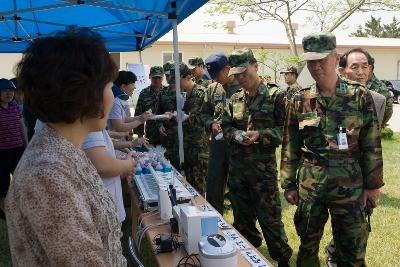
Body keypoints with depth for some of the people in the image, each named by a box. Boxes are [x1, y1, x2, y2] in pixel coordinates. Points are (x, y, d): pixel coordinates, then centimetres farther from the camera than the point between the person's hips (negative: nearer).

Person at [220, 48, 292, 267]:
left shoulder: (275, 95, -6)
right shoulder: (235, 99, 10)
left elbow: (285, 129, -8)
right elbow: (225, 125, 14)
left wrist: (260, 134, -20)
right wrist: (235, 134, -8)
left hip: (263, 166, -5)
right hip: (236, 166, 6)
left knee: (269, 216, 3)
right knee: (242, 216, 17)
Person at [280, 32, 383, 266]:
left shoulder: (360, 96, -4)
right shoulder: (300, 100, 1)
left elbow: (372, 145, -1)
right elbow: (290, 147, 4)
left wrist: (373, 184, -1)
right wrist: (289, 184, 4)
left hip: (349, 183, -1)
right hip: (309, 183, 2)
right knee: (307, 244, 16)